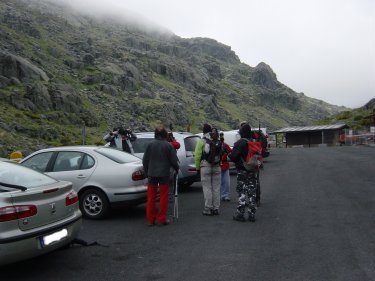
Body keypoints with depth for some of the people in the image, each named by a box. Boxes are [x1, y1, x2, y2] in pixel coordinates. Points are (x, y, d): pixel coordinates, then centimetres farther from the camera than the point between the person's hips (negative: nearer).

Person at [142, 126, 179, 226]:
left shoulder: (150, 145, -1)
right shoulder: (168, 145, -6)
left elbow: (145, 160, 4)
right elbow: (174, 160, -3)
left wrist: (147, 172, 17)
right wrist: (177, 169, 16)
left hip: (152, 174, 2)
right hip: (164, 174, -2)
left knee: (151, 197, 9)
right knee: (163, 197, 6)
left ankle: (150, 219, 13)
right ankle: (162, 219, 9)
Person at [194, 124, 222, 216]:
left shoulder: (202, 141, -5)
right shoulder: (218, 142, 8)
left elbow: (197, 155, -8)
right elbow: (221, 154, 7)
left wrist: (197, 167, 0)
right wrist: (219, 163, 15)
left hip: (205, 167, -4)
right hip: (217, 167, 4)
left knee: (207, 188, 0)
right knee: (216, 188, 9)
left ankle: (208, 209, 0)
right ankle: (216, 208, 14)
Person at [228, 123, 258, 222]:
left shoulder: (239, 143, -13)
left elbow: (233, 157, -20)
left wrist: (229, 155, 0)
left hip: (242, 170, -5)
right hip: (252, 171, 5)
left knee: (242, 191, 0)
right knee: (252, 192, 9)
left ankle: (240, 214, 1)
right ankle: (252, 214, 13)